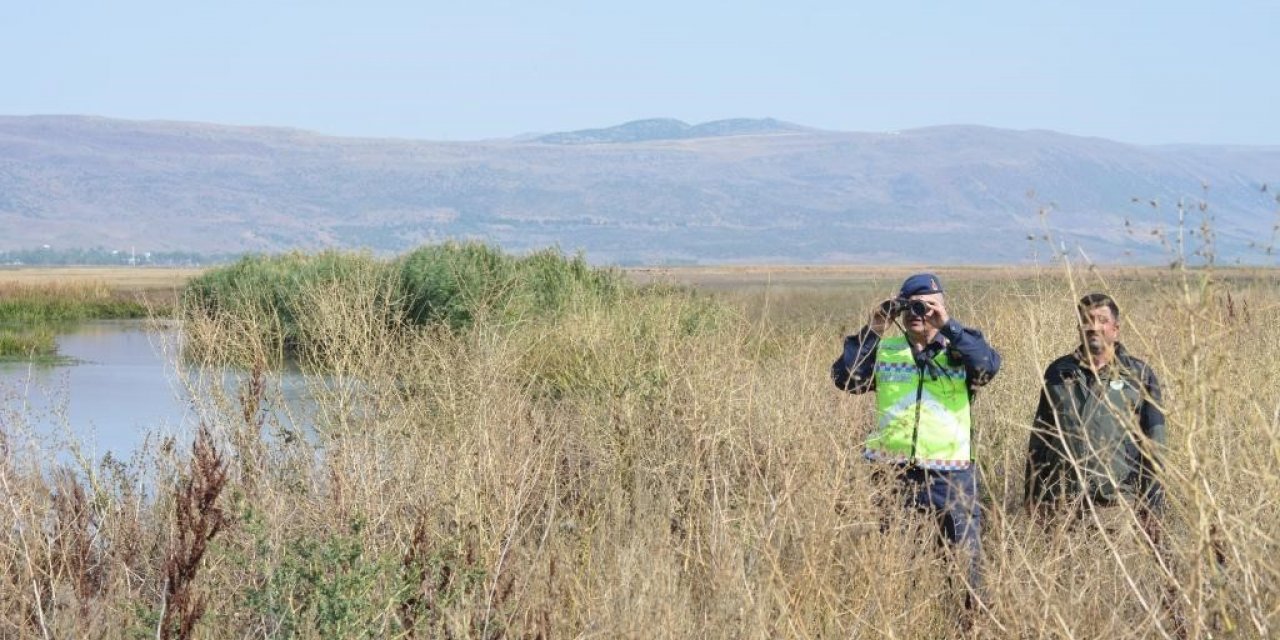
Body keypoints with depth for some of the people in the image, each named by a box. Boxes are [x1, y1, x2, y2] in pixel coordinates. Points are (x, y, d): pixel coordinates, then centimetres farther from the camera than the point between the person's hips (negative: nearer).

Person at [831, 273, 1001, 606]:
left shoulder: (959, 348, 3)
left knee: (966, 550, 1)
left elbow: (989, 365, -18)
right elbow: (844, 378, -3)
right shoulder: (885, 351, 9)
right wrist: (871, 332, -9)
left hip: (950, 472, -2)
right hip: (891, 470, 2)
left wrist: (948, 326, -22)